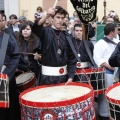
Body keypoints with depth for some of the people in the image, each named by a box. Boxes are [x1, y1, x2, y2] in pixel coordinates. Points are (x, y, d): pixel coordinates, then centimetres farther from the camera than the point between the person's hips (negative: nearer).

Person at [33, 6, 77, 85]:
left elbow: (72, 57, 4)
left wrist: (70, 77, -4)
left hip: (63, 75, 3)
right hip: (48, 75, -3)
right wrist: (47, 16, -42)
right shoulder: (46, 32, -3)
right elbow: (36, 28, -26)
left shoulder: (67, 36, 4)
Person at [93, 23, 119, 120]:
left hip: (115, 71, 8)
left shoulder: (116, 43, 15)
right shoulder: (100, 43, -10)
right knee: (105, 93, -1)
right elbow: (97, 59, -18)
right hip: (106, 72, -8)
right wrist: (110, 66, -19)